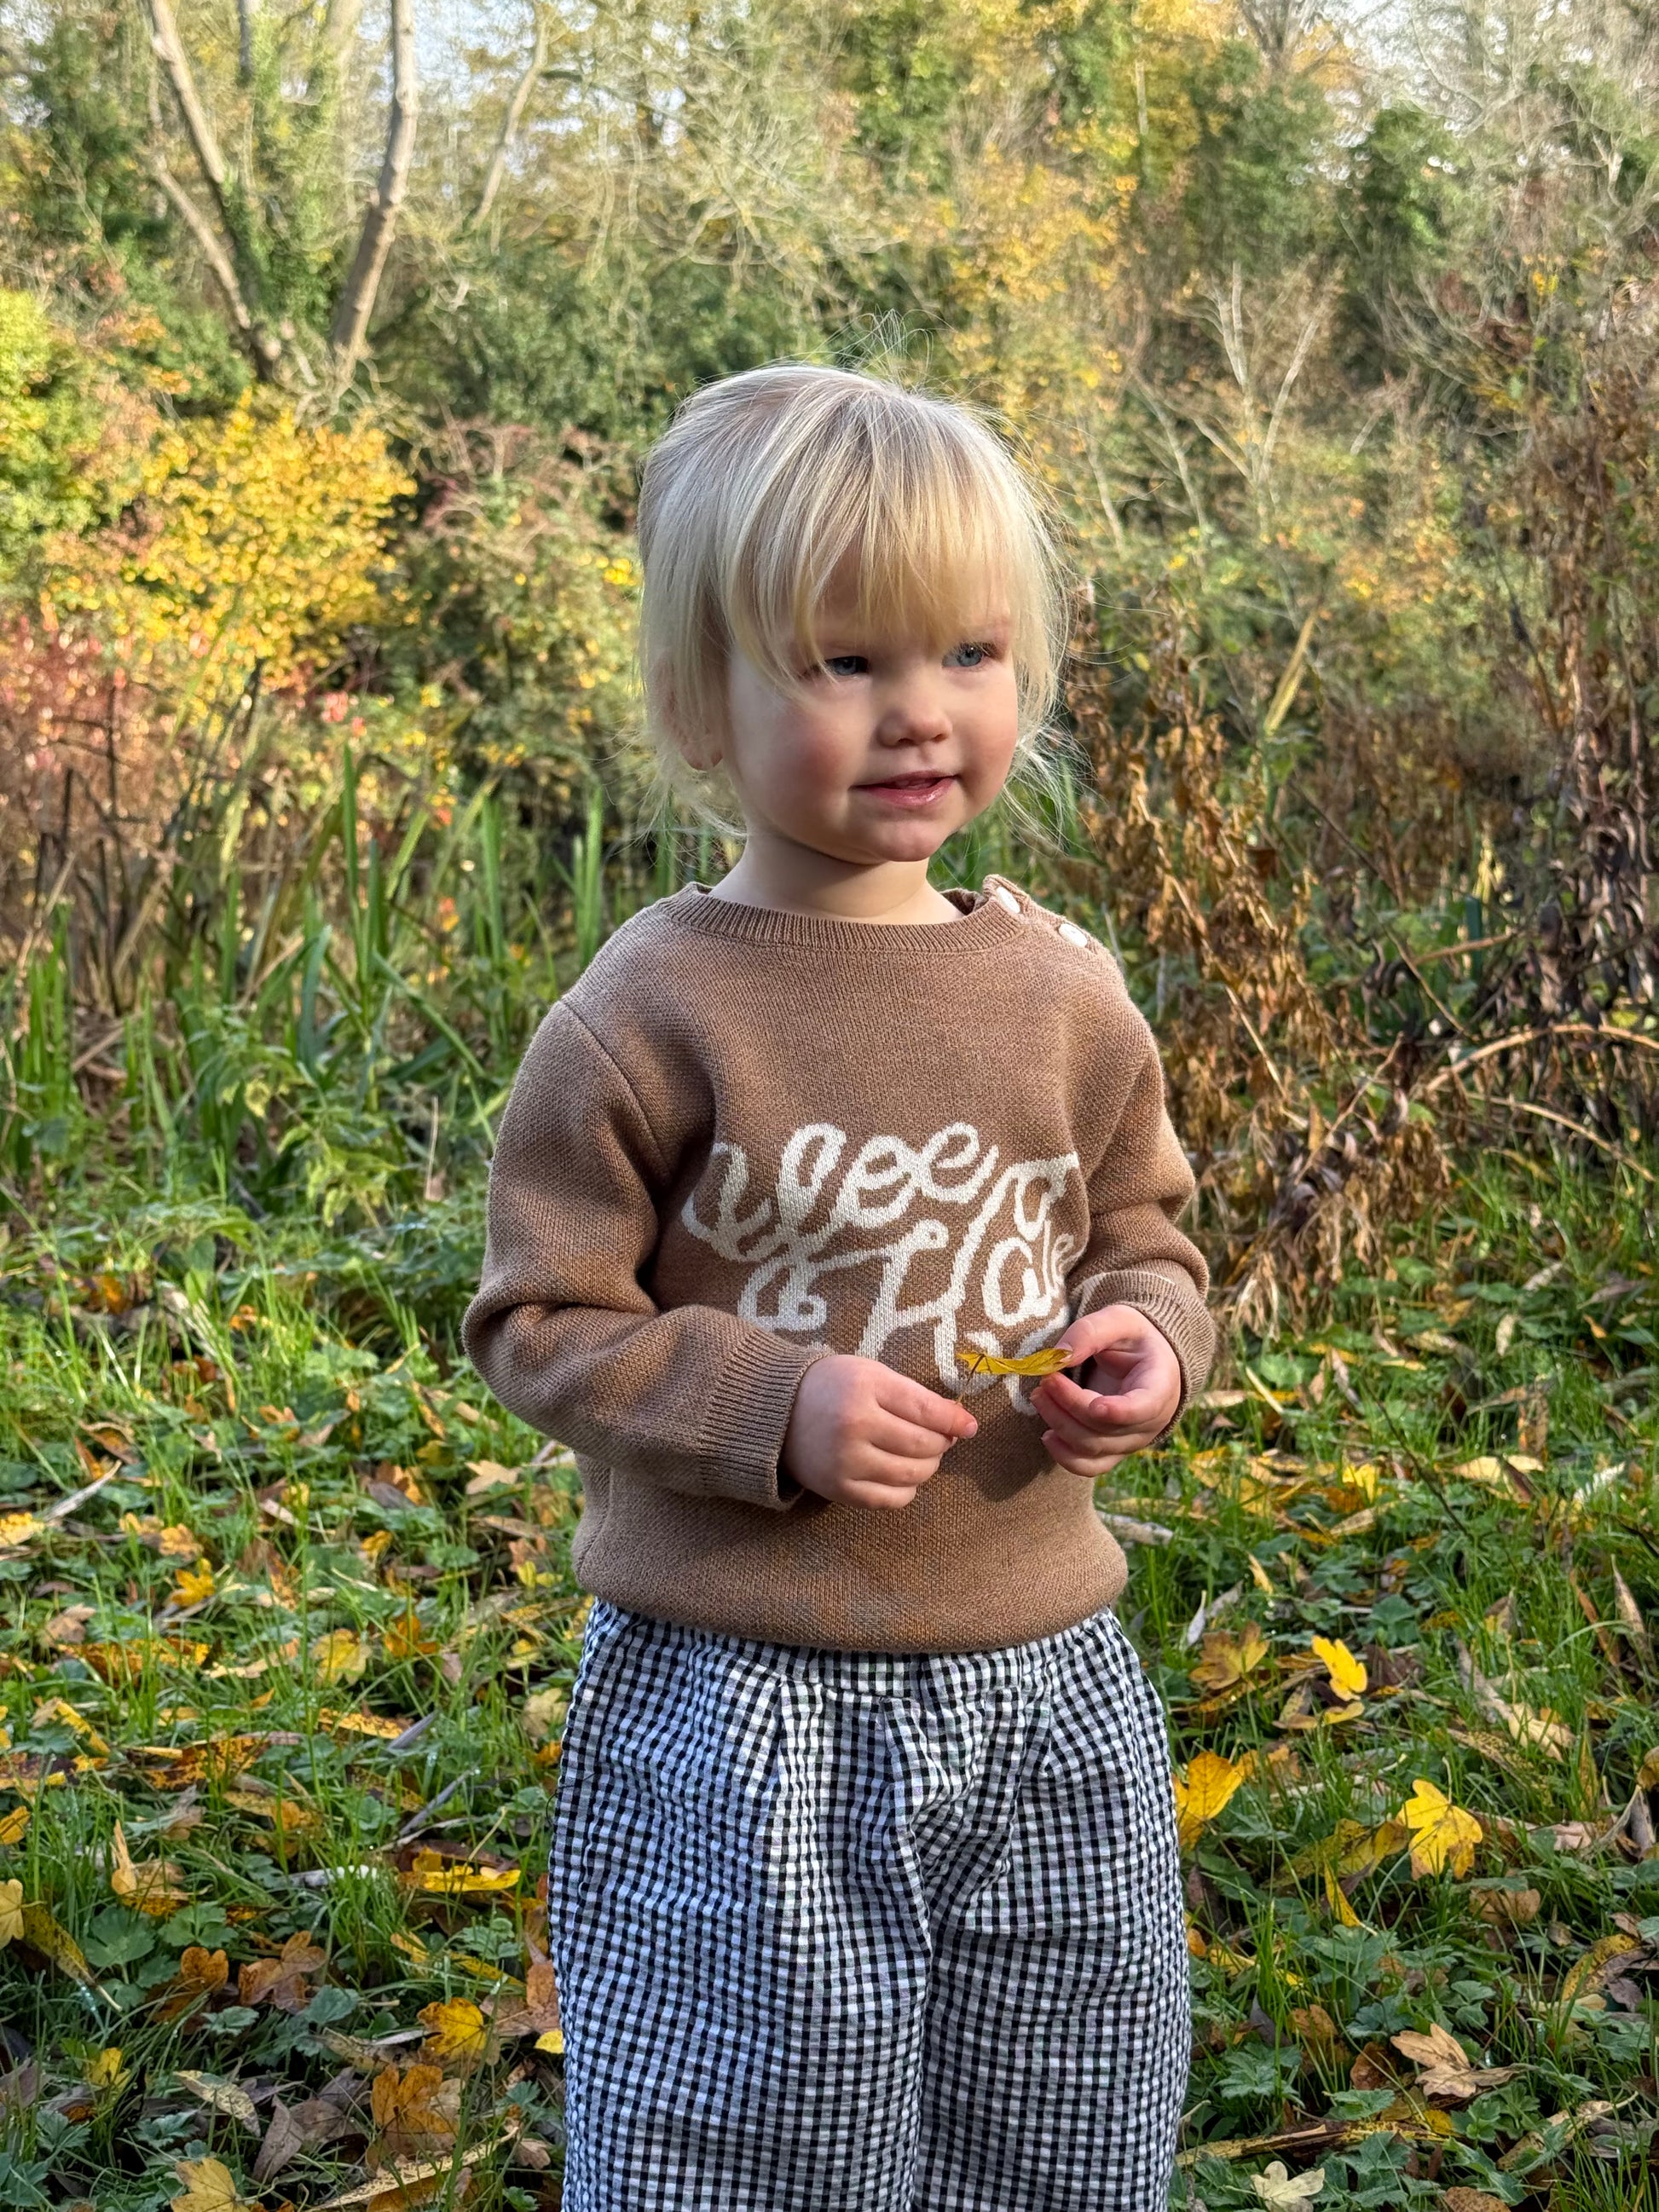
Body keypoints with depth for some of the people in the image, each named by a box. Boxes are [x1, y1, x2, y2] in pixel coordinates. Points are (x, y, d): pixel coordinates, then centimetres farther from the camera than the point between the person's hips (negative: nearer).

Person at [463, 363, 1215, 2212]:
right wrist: (774, 1404, -21)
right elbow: (540, 1323, -8)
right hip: (740, 1717, -4)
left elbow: (1144, 1231, 15)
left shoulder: (1065, 995, 1)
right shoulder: (651, 1016, -13)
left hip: (1041, 1696, 5)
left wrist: (1145, 1334, -7)